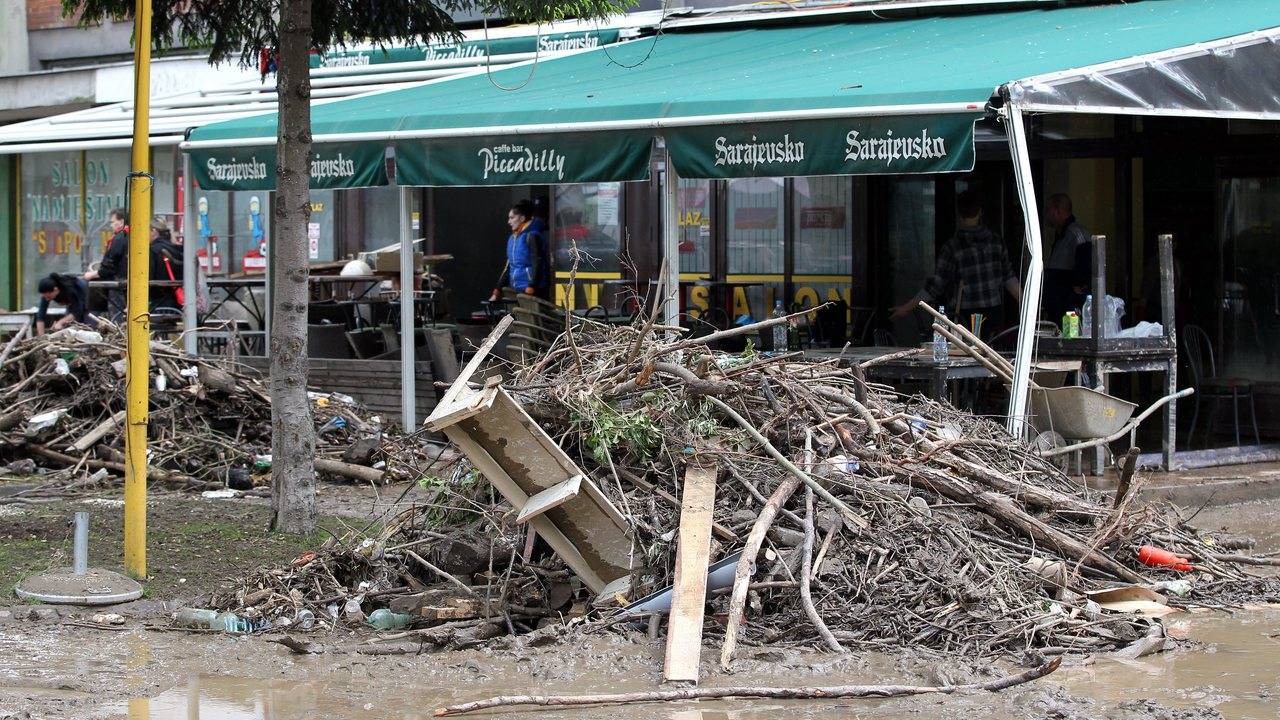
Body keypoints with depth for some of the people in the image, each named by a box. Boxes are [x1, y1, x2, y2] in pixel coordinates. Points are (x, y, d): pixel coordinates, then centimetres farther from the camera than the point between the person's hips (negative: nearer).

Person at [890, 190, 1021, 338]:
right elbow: (1009, 278, 5)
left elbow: (936, 286, -11)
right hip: (994, 313, 4)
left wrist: (907, 308, -3)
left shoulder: (952, 247, -12)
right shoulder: (996, 241, 1)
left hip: (966, 316, -4)